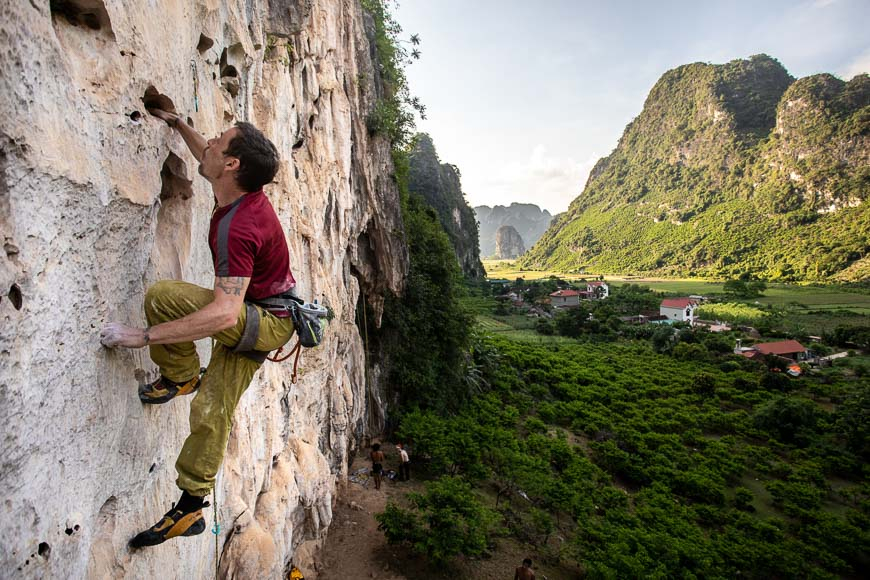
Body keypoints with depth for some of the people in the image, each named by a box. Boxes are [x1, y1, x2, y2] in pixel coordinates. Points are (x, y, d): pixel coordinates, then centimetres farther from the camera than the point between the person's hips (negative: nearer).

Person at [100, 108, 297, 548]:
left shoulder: (240, 227, -33)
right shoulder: (244, 189, -4)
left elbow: (225, 314, -41)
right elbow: (206, 158, 24)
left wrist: (141, 336, -36)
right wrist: (176, 123, 23)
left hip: (266, 323, -9)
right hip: (250, 320, 9)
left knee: (163, 296, -27)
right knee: (212, 411, 9)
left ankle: (181, 376, -1)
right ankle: (190, 510, 21)